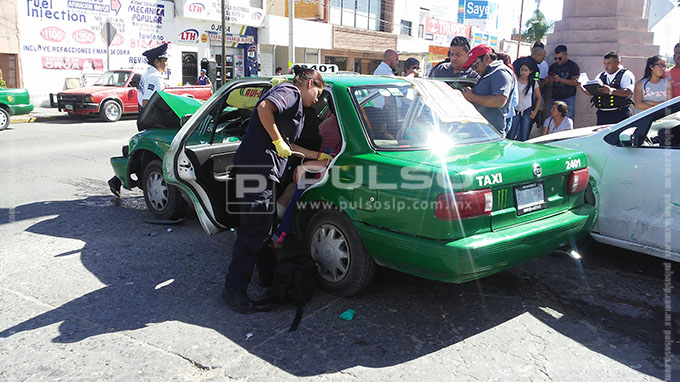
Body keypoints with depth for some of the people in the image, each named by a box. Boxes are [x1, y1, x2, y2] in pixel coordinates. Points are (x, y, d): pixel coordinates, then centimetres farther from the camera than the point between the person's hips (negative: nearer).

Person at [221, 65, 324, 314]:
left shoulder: (292, 99, 26)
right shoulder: (290, 91, -4)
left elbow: (288, 146, 28)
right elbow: (264, 107, -25)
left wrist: (318, 156, 32)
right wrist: (277, 141, -16)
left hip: (262, 169, 11)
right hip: (258, 167, -11)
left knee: (264, 227, 20)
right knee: (253, 230, -7)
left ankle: (269, 276, 34)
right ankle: (234, 290, 1)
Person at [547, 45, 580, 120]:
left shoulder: (573, 66, 2)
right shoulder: (552, 67, 16)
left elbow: (575, 82, -9)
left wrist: (560, 80, -16)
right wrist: (550, 80, -4)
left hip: (568, 99, -4)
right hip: (555, 98, 4)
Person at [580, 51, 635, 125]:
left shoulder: (626, 75, 1)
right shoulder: (600, 76, 19)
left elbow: (628, 92, -15)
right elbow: (591, 92, 18)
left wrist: (611, 90, -29)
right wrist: (582, 88, -4)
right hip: (602, 115, 5)